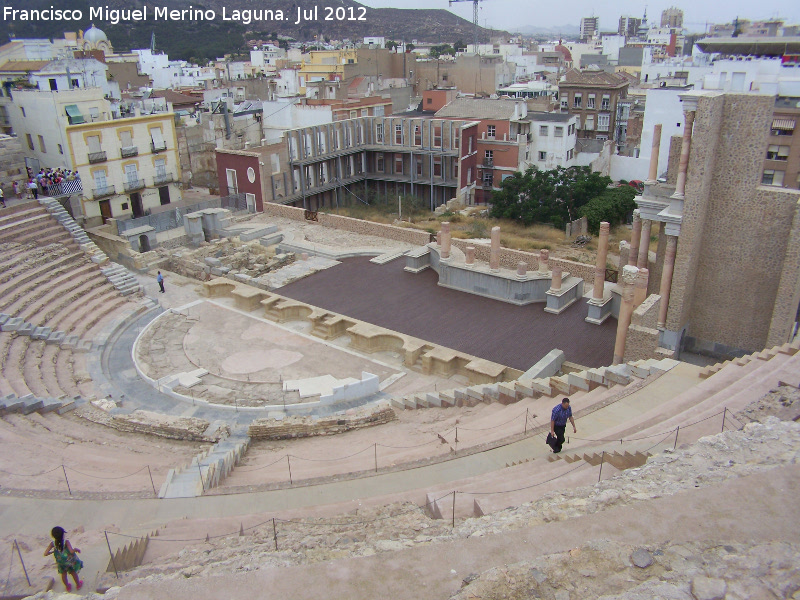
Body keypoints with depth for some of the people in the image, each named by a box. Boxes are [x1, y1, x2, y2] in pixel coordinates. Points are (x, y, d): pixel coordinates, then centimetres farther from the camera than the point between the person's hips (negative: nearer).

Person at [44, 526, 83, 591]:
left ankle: (68, 587, 48)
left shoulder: (53, 543, -22)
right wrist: (77, 549, -17)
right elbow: (72, 551, -38)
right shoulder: (66, 541, -31)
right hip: (70, 561, -2)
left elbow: (45, 554, -21)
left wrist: (53, 551, -3)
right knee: (73, 572, 24)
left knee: (63, 574, 28)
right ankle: (78, 585, 45)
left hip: (60, 562, 2)